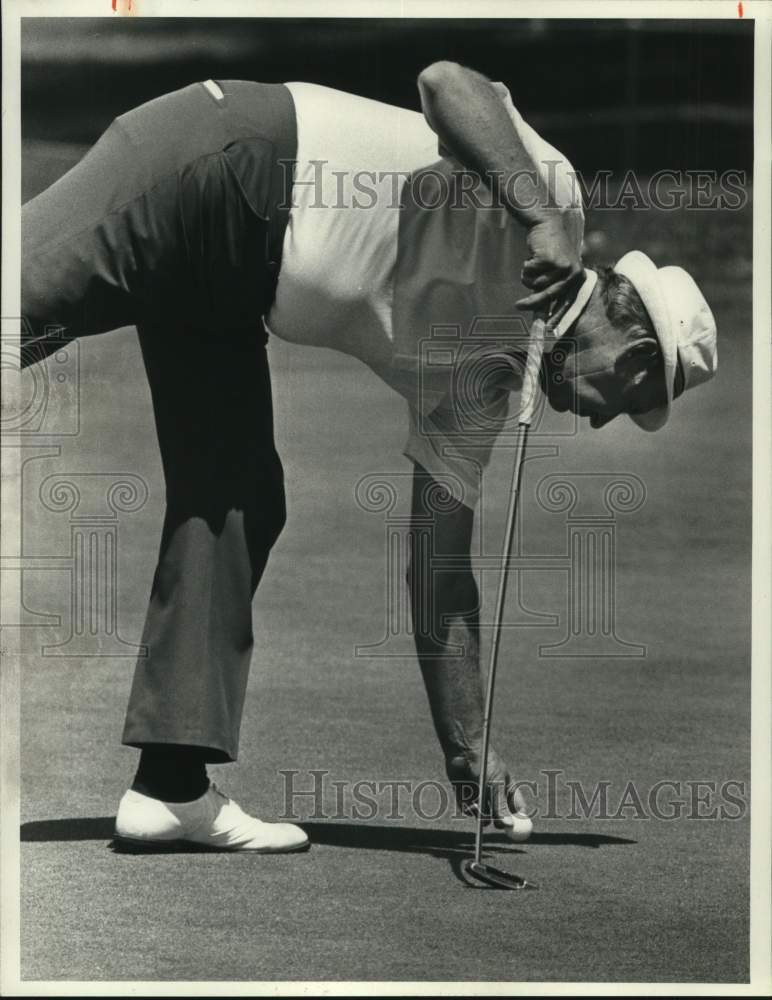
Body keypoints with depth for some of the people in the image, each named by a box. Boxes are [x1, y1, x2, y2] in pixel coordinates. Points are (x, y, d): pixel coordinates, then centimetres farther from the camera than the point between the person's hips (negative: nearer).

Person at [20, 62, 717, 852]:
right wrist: (543, 220, -29)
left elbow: (441, 572, 16)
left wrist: (468, 751, 11)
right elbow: (443, 81, -18)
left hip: (222, 289, 8)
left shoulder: (479, 384, 16)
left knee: (239, 504, 2)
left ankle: (170, 787, 0)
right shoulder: (553, 188, -2)